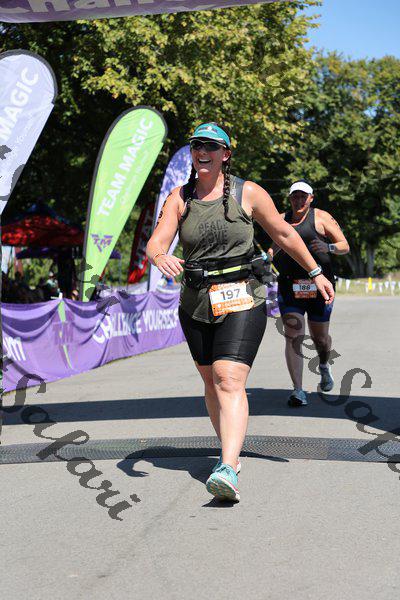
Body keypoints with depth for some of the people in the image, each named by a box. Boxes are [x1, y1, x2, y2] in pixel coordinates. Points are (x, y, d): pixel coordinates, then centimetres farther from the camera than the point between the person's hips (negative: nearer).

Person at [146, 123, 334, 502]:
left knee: (229, 381, -19)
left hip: (242, 301, -4)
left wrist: (316, 273, 16)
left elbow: (284, 234, 10)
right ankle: (230, 452, 34)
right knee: (211, 382, 15)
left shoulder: (248, 193, -1)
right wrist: (160, 258, -29)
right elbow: (155, 243, -4)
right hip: (196, 303, 4)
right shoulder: (179, 197, 6)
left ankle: (228, 471, -28)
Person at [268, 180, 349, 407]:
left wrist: (328, 247, -19)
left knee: (320, 337, 9)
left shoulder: (321, 217, 3)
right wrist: (267, 256, 5)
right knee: (293, 336, -11)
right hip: (289, 285, 2)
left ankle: (324, 366, 44)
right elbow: (276, 247, 27)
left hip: (319, 284, -2)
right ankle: (298, 390, -10)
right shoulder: (282, 219, 13)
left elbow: (345, 246, 2)